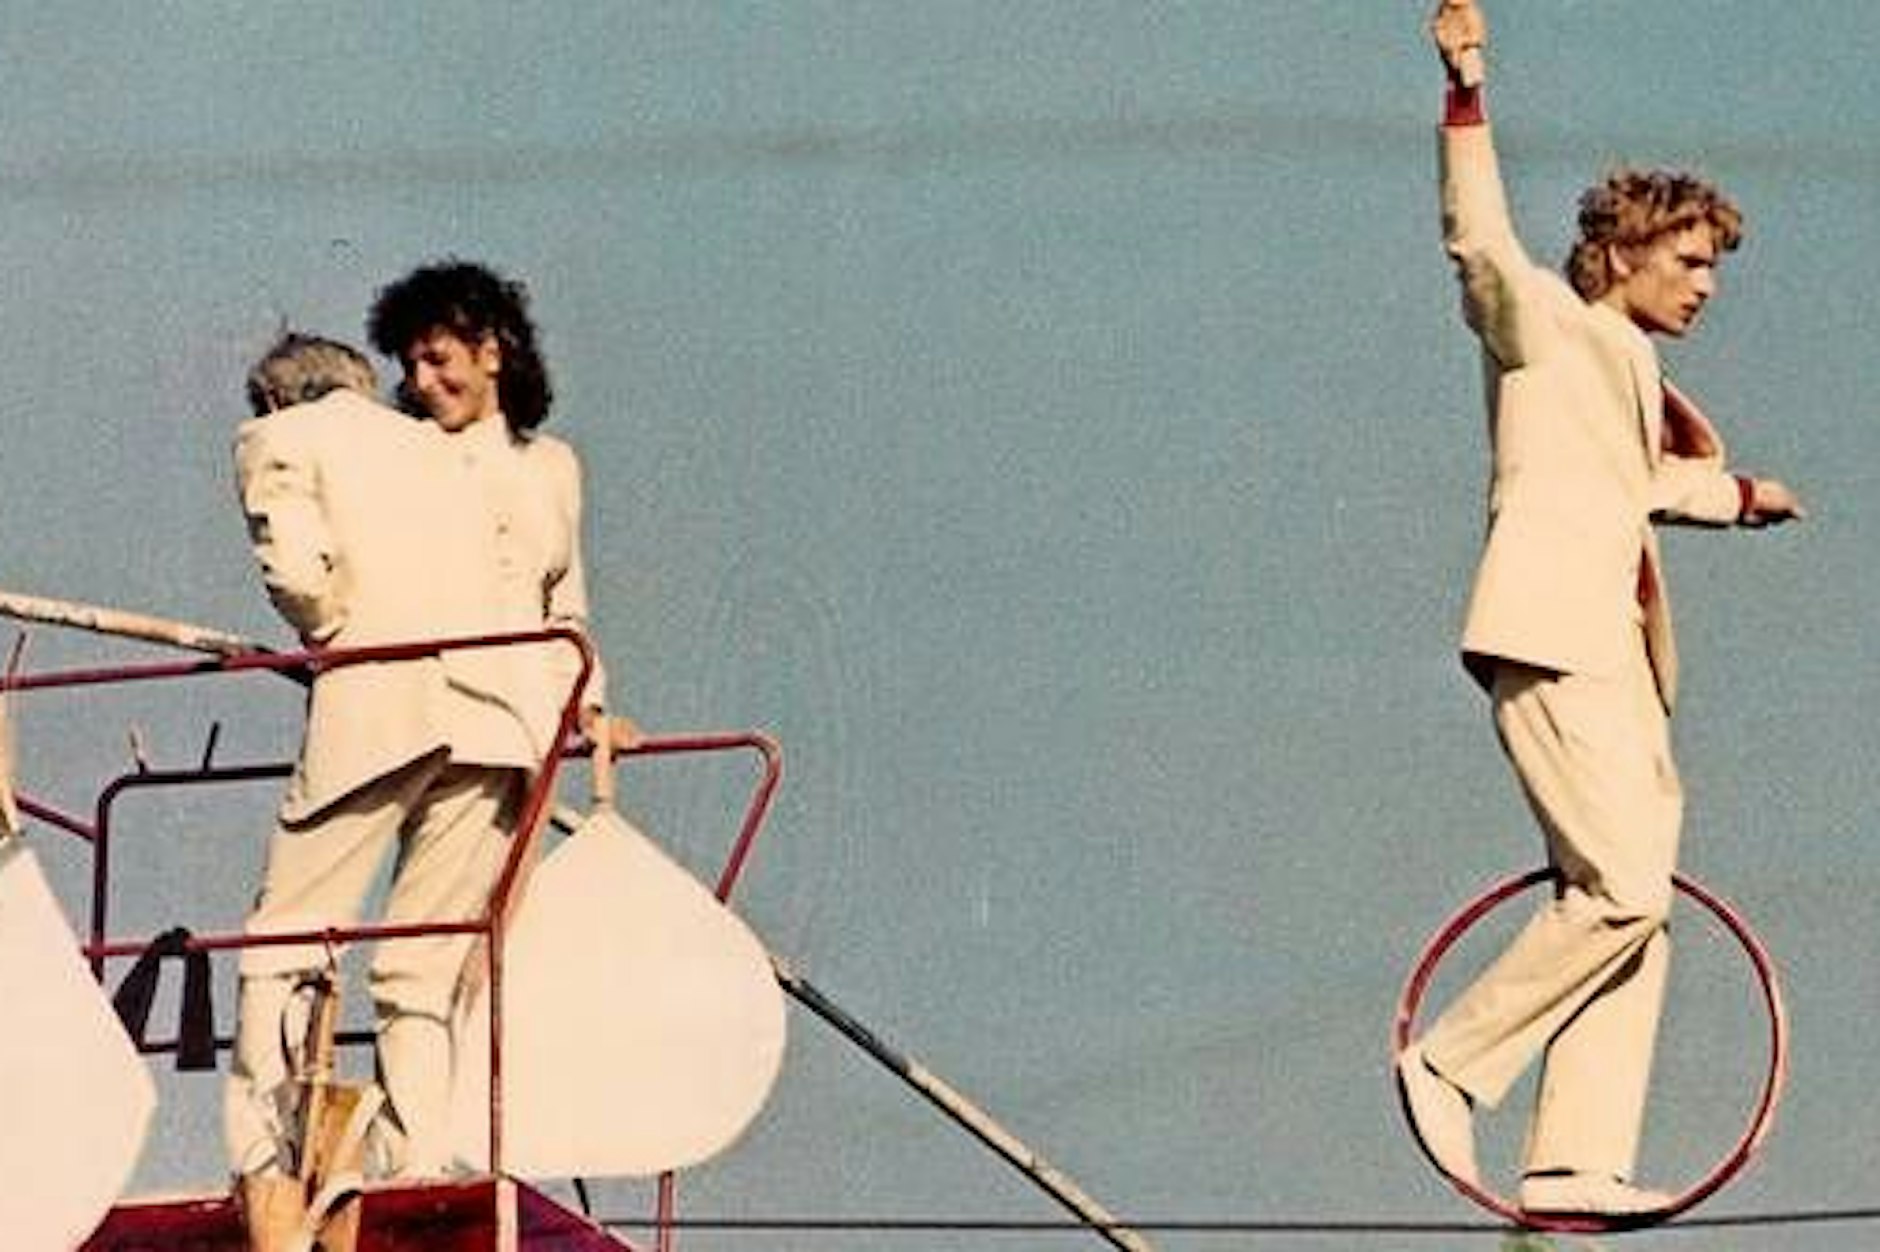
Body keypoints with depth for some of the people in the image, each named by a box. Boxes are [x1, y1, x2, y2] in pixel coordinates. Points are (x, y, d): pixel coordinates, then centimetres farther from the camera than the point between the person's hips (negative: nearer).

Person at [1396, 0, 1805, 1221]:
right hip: (1552, 639, -9)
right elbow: (1479, 238, -19)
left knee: (1632, 909, 3)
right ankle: (1452, 1064, -7)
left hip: (1619, 655, 9)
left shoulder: (1634, 365, 24)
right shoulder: (1544, 324, 0)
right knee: (1626, 888, -18)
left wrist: (1740, 494, 57)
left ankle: (1577, 1161, 2)